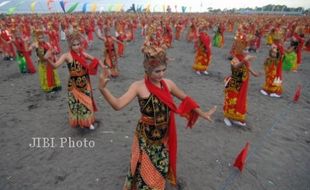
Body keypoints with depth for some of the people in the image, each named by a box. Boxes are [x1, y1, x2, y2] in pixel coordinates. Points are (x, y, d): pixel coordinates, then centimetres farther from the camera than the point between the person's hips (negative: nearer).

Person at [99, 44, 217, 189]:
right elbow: (117, 105, -28)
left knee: (161, 167, 25)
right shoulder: (139, 86, -20)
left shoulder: (168, 83, -8)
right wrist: (102, 88, -42)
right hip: (146, 137, -4)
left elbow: (185, 99, 6)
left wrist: (202, 113, 6)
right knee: (145, 169, 13)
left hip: (164, 136, 4)